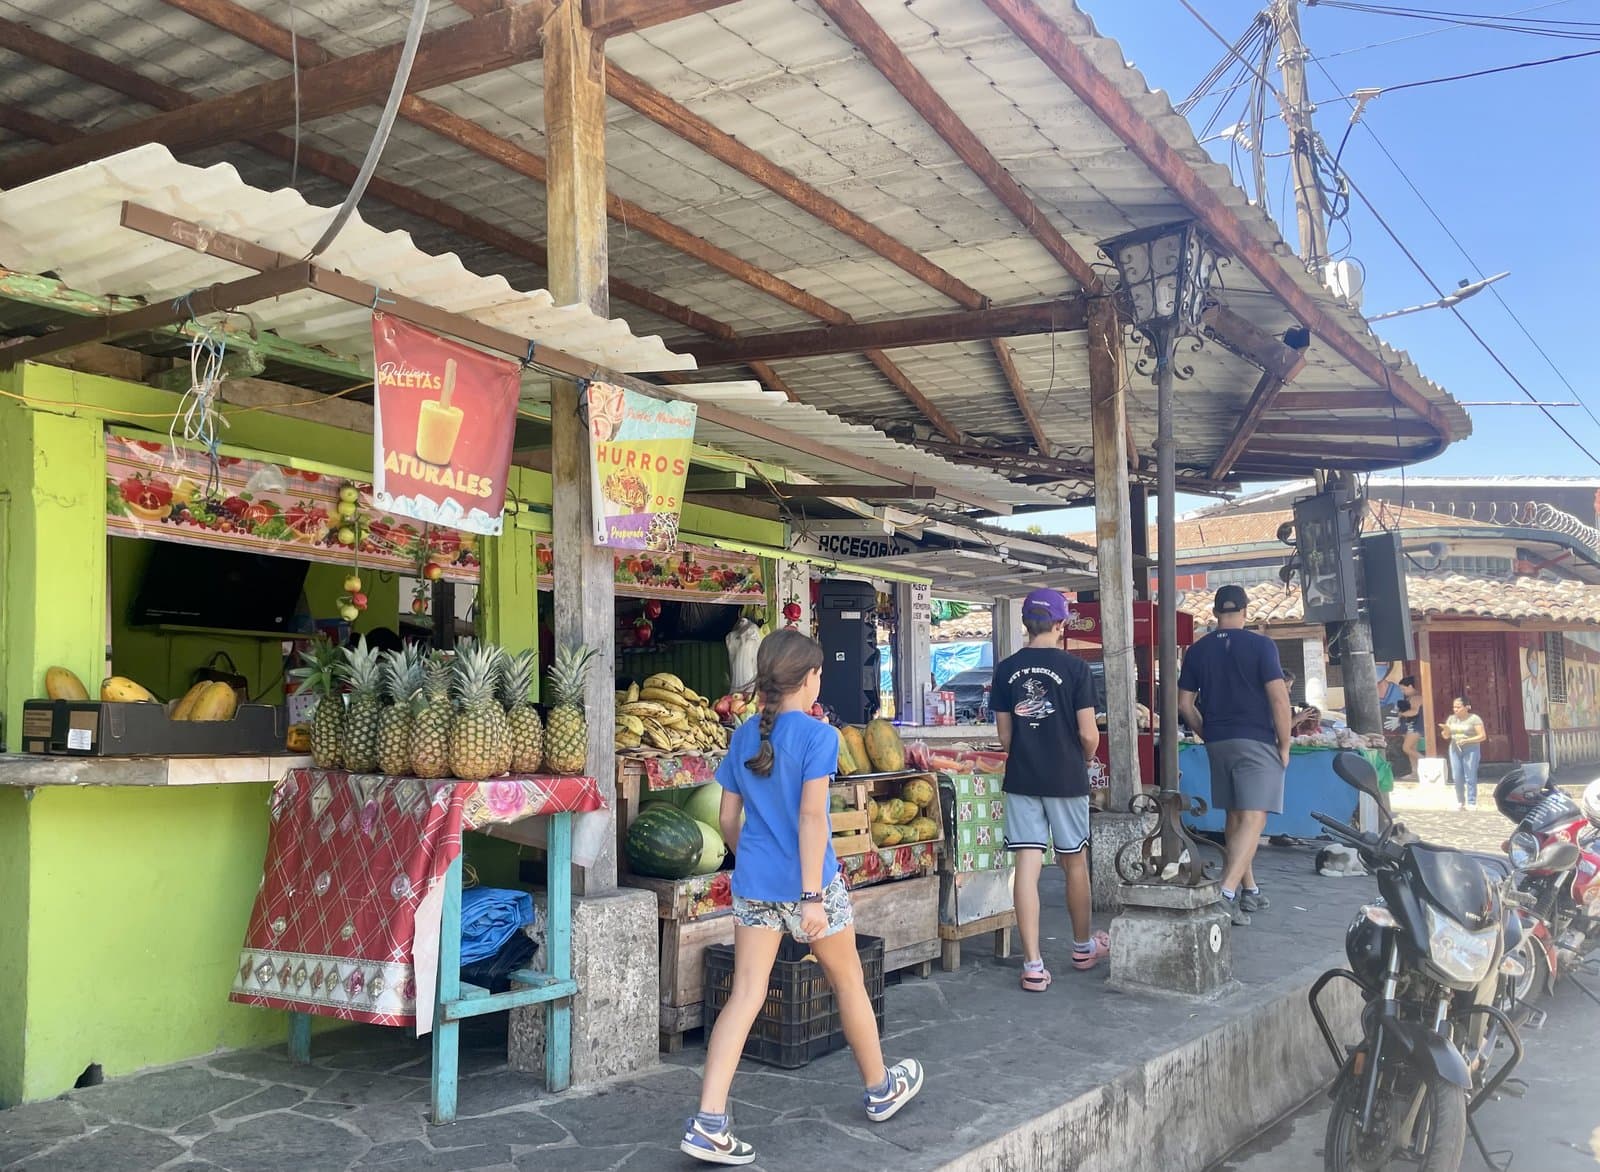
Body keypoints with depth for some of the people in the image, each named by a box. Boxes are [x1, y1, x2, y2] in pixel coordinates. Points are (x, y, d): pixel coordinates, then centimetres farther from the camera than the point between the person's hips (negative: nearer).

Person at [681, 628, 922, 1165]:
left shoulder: (744, 736, 7)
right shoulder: (818, 735, -11)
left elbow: (728, 818, 11)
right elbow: (811, 815, -19)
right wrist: (812, 896, -20)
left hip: (753, 884, 5)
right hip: (808, 882, -5)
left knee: (745, 995, 3)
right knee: (848, 981, 16)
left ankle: (708, 1122, -6)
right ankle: (881, 1089, 35)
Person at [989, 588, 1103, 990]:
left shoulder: (1006, 669, 1)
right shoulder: (1074, 667, -8)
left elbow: (1004, 734, 6)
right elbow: (1089, 734, -9)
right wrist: (1085, 760, 12)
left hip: (1020, 778, 2)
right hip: (1066, 778, -2)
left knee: (1026, 865, 1)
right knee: (1075, 863, 14)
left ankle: (1033, 965, -1)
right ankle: (1084, 946, 33)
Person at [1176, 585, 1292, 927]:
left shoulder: (1198, 651, 6)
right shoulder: (1261, 645, -7)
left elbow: (1184, 703, 7)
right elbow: (1279, 698, -12)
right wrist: (1284, 745, -3)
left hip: (1217, 742, 5)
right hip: (1256, 742, -5)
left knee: (1234, 817, 16)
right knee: (1253, 819, -8)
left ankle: (1249, 890, 24)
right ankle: (1226, 892, -21)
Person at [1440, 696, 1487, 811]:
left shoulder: (1474, 718, -7)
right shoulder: (1451, 718, 8)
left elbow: (1483, 736, -10)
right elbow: (1446, 736, 14)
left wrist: (1466, 740, -19)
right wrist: (1445, 729, -9)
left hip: (1471, 750, -5)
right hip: (1455, 750, 5)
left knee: (1470, 778, -4)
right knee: (1457, 778, 4)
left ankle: (1471, 803, 3)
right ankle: (1460, 802, 15)